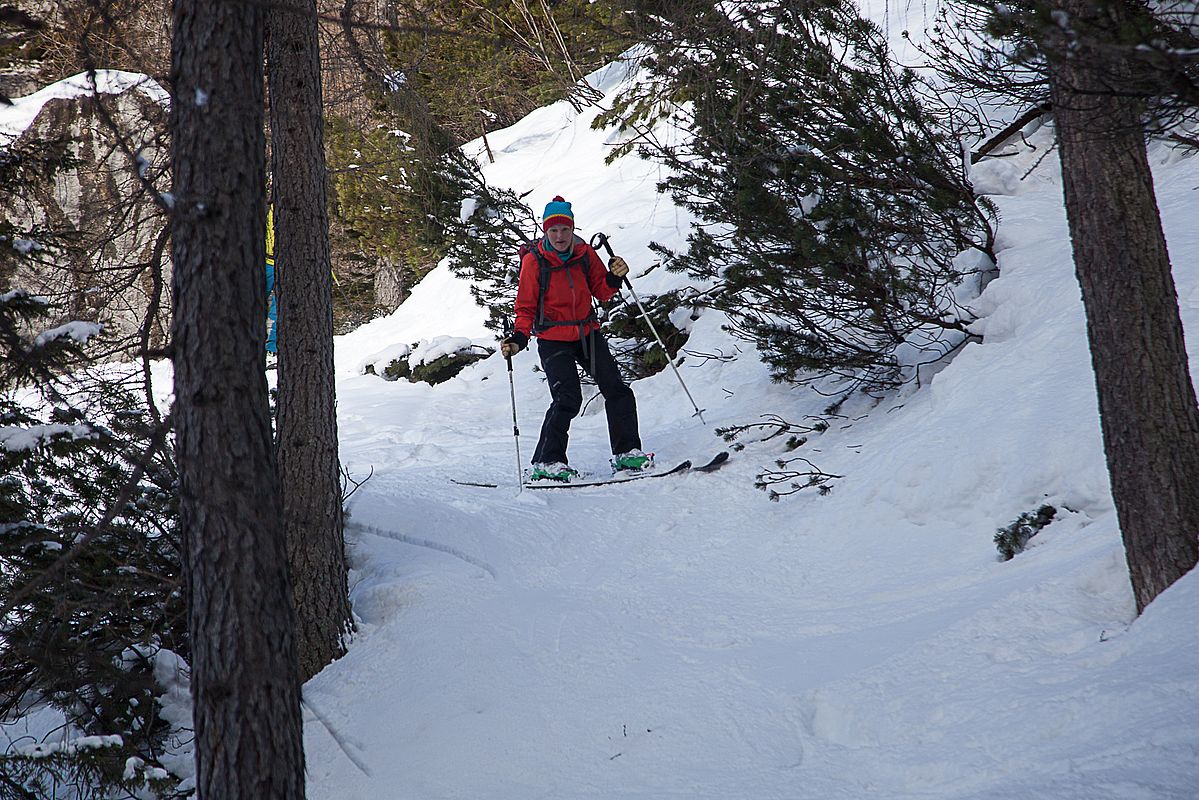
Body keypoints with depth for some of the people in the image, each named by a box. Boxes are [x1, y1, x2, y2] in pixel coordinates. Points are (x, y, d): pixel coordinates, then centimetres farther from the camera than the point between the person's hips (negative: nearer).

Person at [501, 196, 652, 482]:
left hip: (587, 333, 5)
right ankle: (546, 463, -7)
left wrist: (615, 278, -12)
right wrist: (519, 338, -19)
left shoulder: (585, 252, 0)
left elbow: (601, 292, 8)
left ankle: (626, 453, 15)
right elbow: (526, 308, -5)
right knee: (567, 399, -17)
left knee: (616, 390, 2)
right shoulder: (534, 260, -10)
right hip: (553, 339, -5)